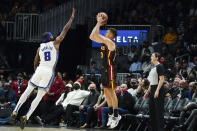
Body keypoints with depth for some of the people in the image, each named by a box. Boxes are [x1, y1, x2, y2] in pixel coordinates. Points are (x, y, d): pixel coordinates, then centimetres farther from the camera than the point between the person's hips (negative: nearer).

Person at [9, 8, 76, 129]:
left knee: (28, 91, 13)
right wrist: (72, 17, 13)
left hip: (40, 70, 4)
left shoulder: (40, 47, 13)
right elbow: (65, 29, 5)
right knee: (39, 96, -3)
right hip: (49, 72, -4)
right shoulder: (55, 43, 1)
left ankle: (15, 112, 6)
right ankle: (26, 117, -13)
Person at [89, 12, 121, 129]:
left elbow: (95, 35, -25)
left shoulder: (110, 43, -17)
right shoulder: (105, 42, 10)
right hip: (104, 69, 10)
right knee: (106, 91, 12)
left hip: (110, 69, -10)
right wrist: (98, 23, 11)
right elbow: (93, 36, 17)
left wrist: (99, 23, -15)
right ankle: (111, 114, 20)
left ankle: (116, 115, -1)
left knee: (111, 91, -6)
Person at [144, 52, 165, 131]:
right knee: (151, 109, 11)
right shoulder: (153, 68, 17)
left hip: (158, 90, -10)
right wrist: (148, 91, 22)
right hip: (152, 90, 10)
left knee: (159, 110, -8)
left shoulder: (159, 66, -10)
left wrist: (157, 90, -24)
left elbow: (161, 79, -17)